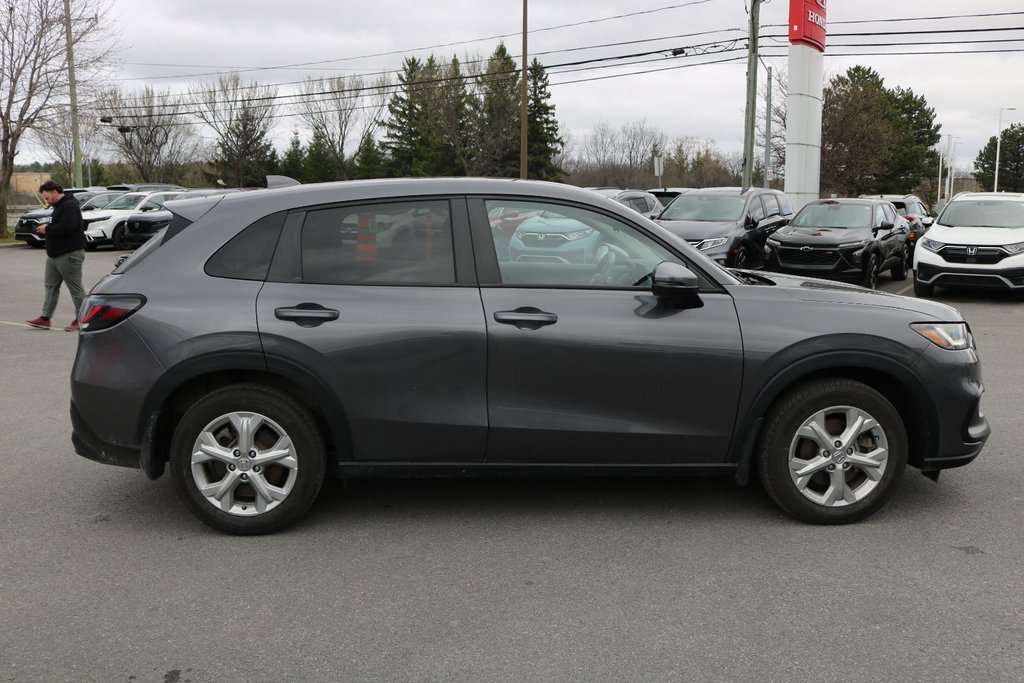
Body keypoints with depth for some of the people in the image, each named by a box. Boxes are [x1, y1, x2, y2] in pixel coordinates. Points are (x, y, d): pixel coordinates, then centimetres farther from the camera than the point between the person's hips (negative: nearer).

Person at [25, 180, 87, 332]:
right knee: (50, 286, 11)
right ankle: (45, 318, 15)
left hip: (69, 255, -11)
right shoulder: (59, 206, 18)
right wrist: (46, 229, 7)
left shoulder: (70, 206, -15)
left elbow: (67, 227, -28)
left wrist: (47, 229, -16)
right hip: (54, 255, 11)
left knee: (76, 288, -3)